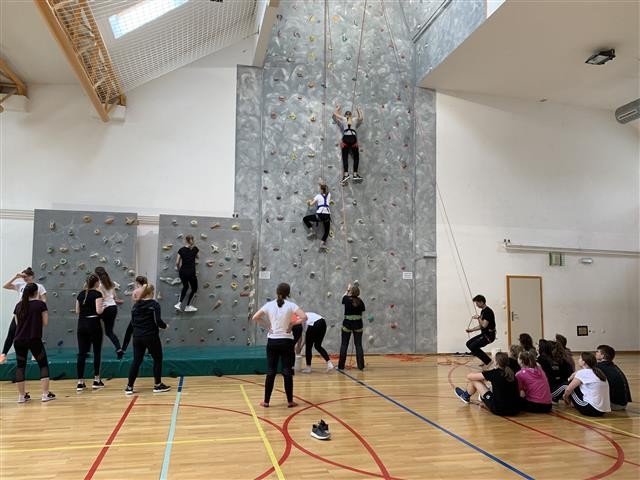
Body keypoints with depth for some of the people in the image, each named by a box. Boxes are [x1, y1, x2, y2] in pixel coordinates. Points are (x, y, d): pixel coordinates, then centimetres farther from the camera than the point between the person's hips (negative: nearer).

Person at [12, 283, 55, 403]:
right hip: (34, 340, -4)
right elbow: (45, 322, -2)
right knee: (43, 365, 7)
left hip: (19, 340, 4)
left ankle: (21, 395, 15)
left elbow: (17, 323, 17)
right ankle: (46, 394, 2)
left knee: (20, 366, 13)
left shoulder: (19, 305, 9)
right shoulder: (40, 304, -4)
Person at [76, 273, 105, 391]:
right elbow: (98, 311, -16)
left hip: (81, 324, 5)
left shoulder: (81, 294, 10)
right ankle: (96, 380, 9)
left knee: (81, 353, 6)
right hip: (93, 324, -5)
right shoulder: (97, 294, -8)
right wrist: (103, 307, 4)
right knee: (97, 352, 6)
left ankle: (80, 382, 7)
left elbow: (77, 311, 13)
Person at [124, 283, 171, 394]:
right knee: (157, 359, 9)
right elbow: (158, 321, -15)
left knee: (136, 360, 11)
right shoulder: (154, 304, -9)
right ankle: (157, 385, 12)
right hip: (151, 336, -5)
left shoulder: (136, 305, 8)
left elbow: (132, 322, 11)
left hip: (137, 337, 5)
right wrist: (165, 326, 4)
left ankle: (129, 387, 12)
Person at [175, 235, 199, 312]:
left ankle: (179, 303, 14)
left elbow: (177, 263, -1)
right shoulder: (195, 249, 0)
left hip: (182, 272, 3)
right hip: (191, 272, -3)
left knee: (185, 287, 27)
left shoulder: (181, 250, 2)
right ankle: (188, 306, 17)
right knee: (194, 288, 18)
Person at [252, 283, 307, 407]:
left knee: (270, 372, 10)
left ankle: (266, 401, 15)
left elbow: (254, 318, -3)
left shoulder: (269, 305, -2)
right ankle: (290, 401, 11)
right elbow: (304, 317, -18)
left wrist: (266, 326, 3)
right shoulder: (290, 305, -8)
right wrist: (292, 324, -7)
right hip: (286, 341, -2)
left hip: (272, 341, 2)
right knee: (287, 372, 6)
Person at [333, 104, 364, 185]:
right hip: (353, 138, 1)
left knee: (345, 157, -3)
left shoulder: (343, 119, 17)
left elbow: (334, 113, 29)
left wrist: (338, 108, 45)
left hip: (346, 139, -1)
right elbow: (361, 118, 41)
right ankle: (355, 174, 1)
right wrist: (358, 110, 53)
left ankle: (346, 174, -19)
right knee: (356, 157, 10)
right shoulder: (355, 120, 20)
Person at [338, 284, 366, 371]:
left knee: (344, 345, 7)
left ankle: (341, 366, 9)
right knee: (358, 345, 8)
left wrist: (347, 290, 32)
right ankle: (361, 366, 9)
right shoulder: (360, 301, -4)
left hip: (347, 323, -1)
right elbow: (362, 310, 6)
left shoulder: (347, 299, -7)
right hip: (358, 324, 1)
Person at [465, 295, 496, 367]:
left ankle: (488, 361, -5)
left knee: (473, 347, -17)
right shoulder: (483, 311, 14)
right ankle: (485, 360, 12)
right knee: (469, 343, 6)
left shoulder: (488, 311, -18)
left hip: (489, 335, -10)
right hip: (484, 334, 10)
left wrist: (478, 318, -12)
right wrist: (471, 330, 12)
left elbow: (484, 325, -26)